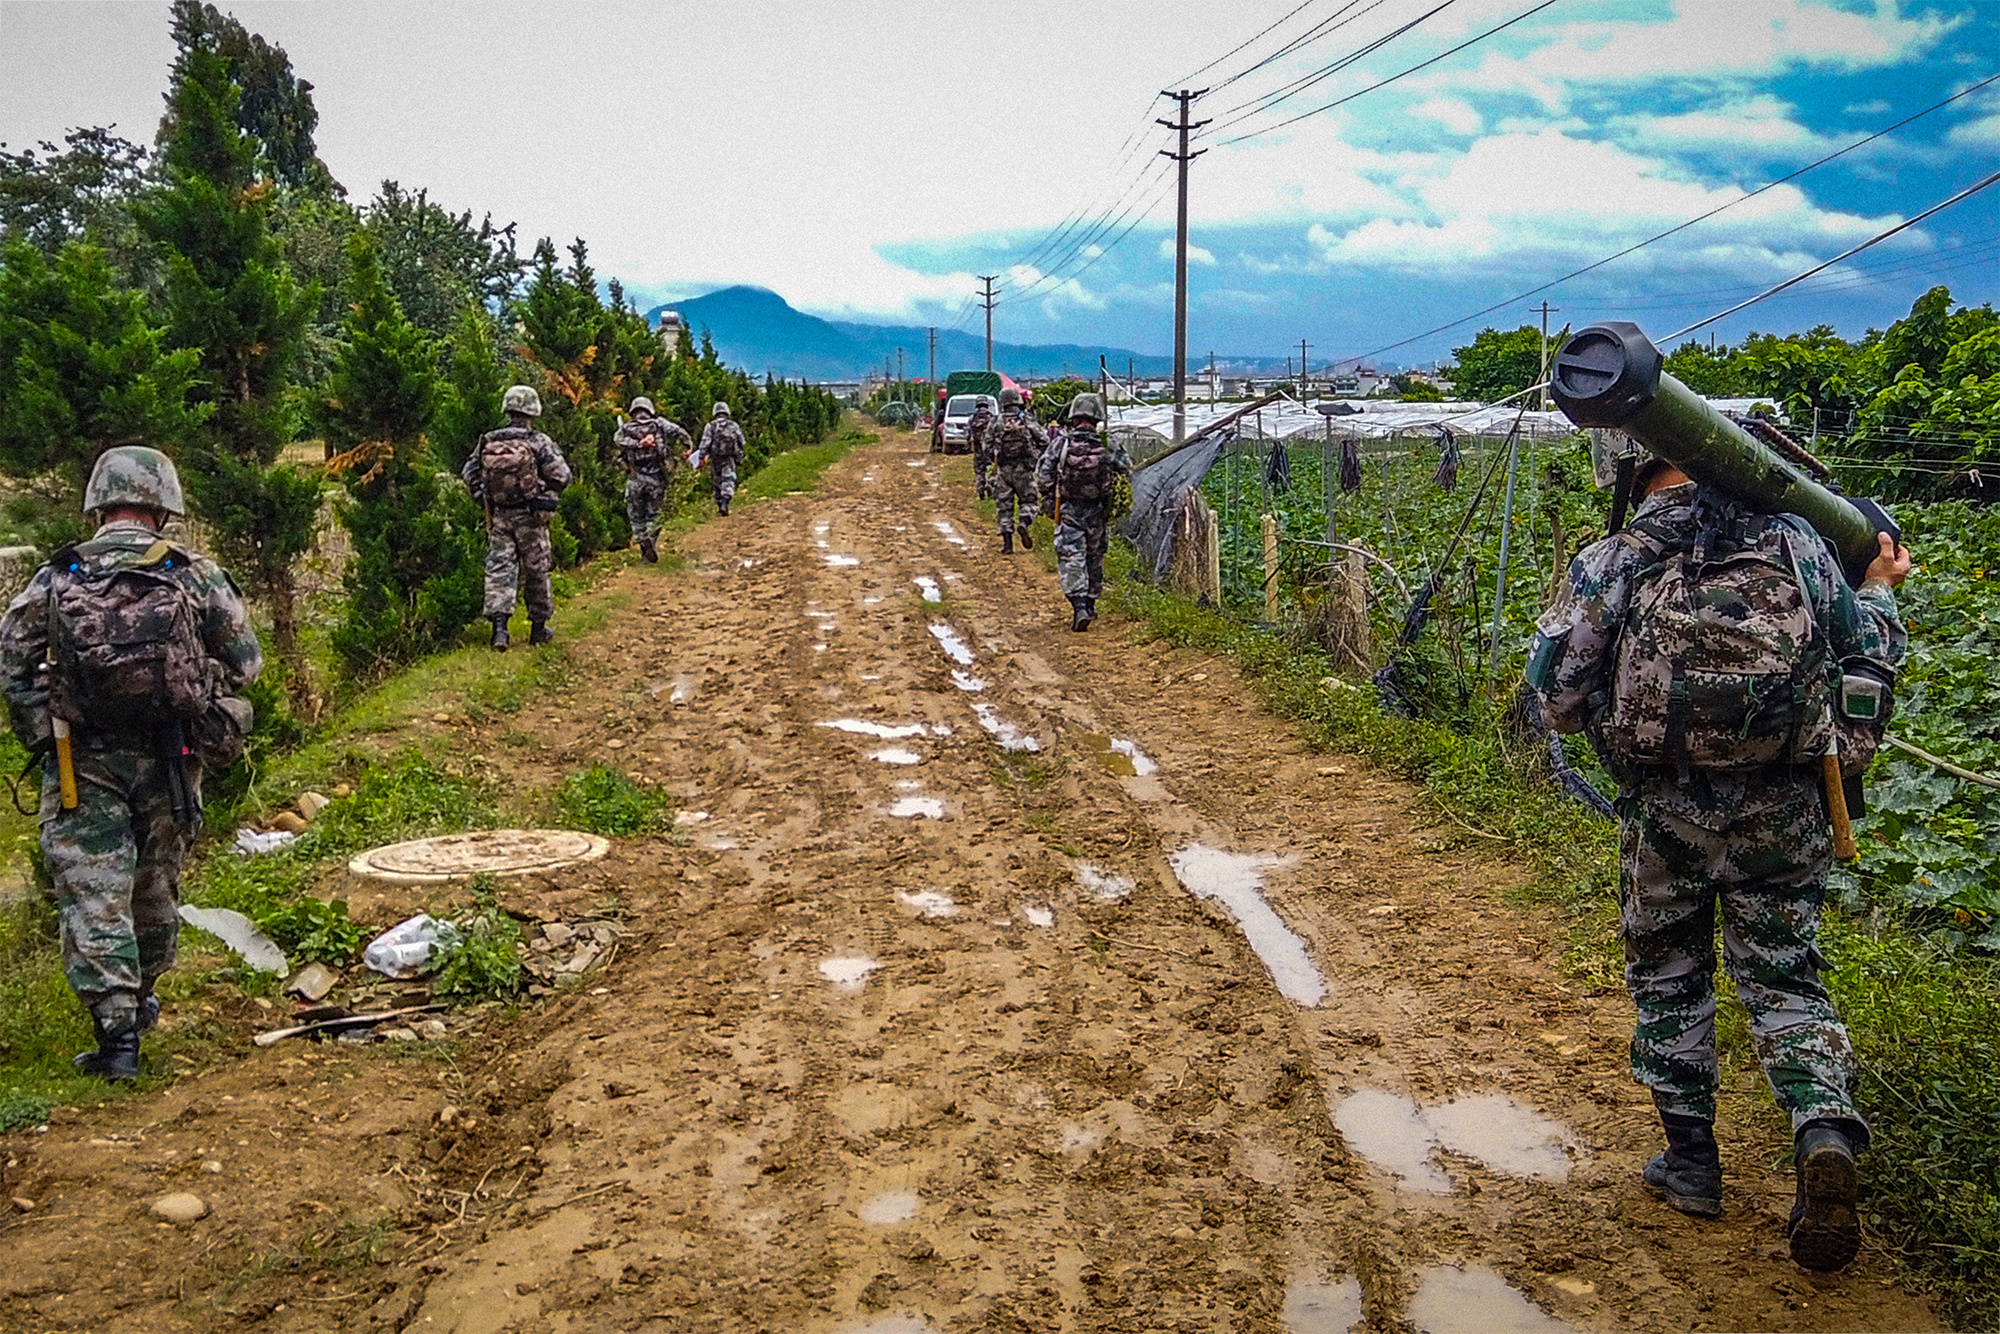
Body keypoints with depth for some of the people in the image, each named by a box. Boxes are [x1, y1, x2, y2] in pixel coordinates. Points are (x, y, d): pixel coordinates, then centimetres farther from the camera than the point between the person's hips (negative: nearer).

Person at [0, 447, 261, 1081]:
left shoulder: (54, 580, -3)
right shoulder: (194, 576, -5)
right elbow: (245, 663, -2)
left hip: (81, 762, -1)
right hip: (167, 760, 1)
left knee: (93, 897, 2)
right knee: (156, 885, 19)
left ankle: (116, 1030, -2)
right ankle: (140, 998, 37)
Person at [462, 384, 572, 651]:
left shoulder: (488, 442, 1)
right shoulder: (539, 443, -10)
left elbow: (469, 473, 6)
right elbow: (561, 476, -12)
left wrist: (484, 499, 15)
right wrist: (547, 494, 6)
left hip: (498, 516, 2)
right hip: (530, 517, -2)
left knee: (499, 569, 2)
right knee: (536, 571, 9)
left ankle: (499, 626, -12)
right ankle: (539, 627, 18)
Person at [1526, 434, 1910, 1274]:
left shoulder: (1609, 566, -8)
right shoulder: (1797, 545, 0)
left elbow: (1559, 701, -5)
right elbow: (1862, 657, 10)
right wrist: (1880, 590, 29)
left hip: (1666, 810, -1)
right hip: (1784, 811, 2)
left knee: (1669, 977, 17)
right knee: (1786, 980, 14)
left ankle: (1691, 1161, 25)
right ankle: (1826, 1134, -9)